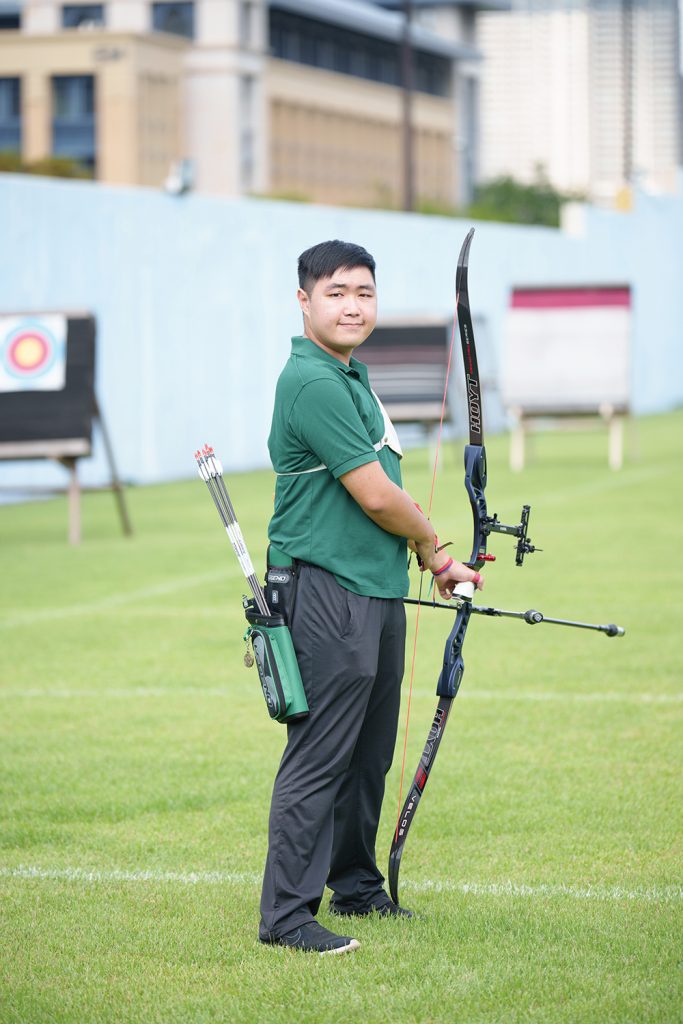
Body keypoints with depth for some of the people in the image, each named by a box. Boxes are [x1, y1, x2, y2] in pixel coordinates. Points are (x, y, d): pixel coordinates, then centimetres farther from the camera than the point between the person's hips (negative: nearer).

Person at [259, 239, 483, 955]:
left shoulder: (349, 376, 16)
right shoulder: (313, 382, -17)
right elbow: (376, 496, -17)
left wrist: (434, 562, 19)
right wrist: (433, 545, 0)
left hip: (377, 592, 10)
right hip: (328, 594, -10)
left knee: (369, 753, 17)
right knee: (319, 756, -9)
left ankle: (357, 889, 29)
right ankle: (286, 915, -6)